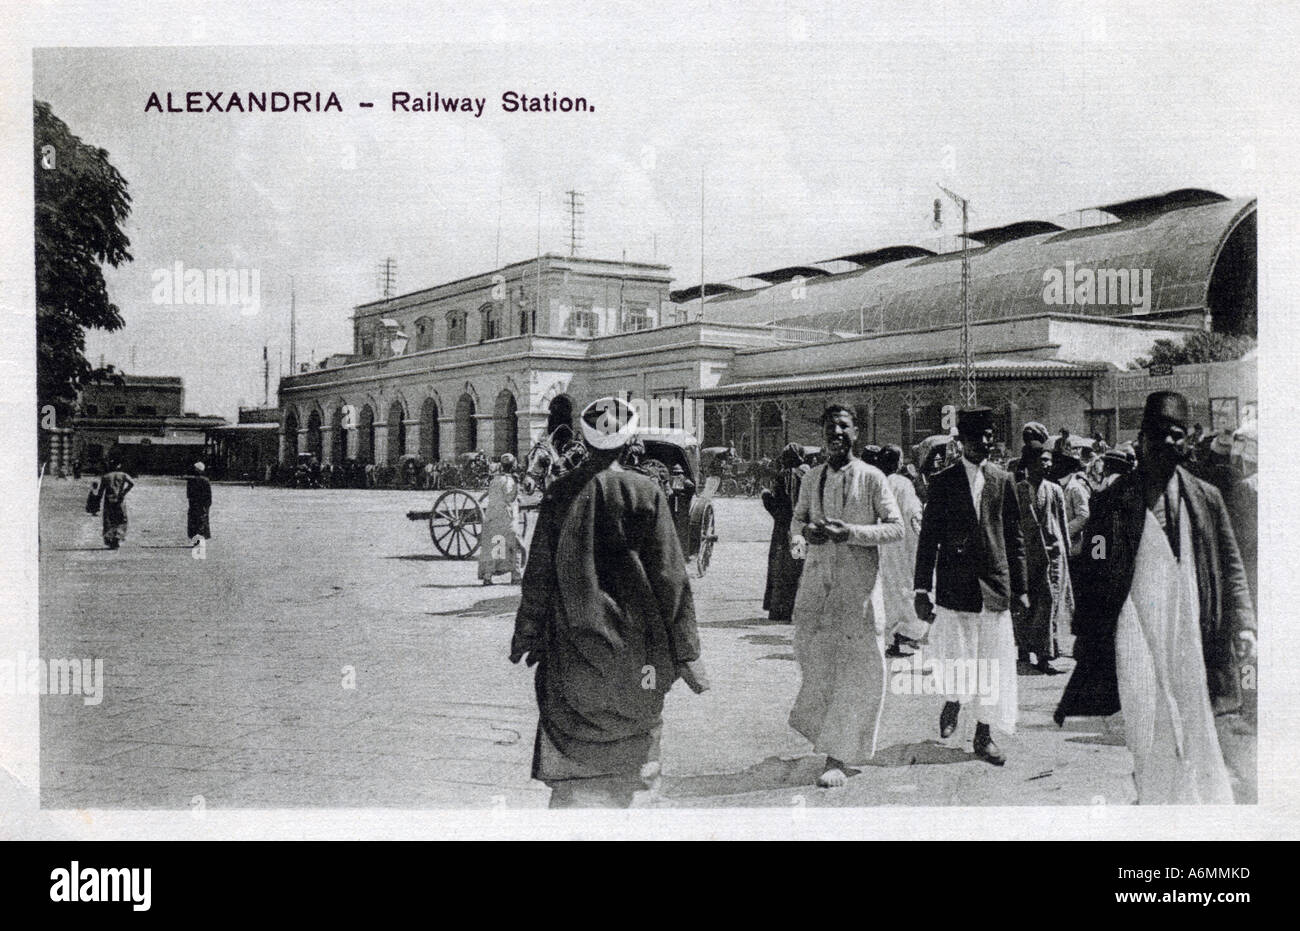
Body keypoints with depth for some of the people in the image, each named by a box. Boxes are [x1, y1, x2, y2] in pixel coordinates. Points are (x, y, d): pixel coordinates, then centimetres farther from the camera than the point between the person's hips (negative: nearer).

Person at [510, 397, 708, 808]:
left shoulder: (560, 492, -4)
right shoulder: (644, 492, -8)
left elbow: (538, 573, 1)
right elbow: (670, 576, -8)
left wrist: (527, 635, 12)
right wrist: (686, 653, -2)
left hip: (573, 645, 1)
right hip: (633, 643, -1)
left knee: (573, 765, 3)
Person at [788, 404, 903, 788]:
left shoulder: (871, 478, -1)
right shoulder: (812, 480, 10)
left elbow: (896, 528, -4)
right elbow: (798, 518, 22)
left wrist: (850, 532, -17)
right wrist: (802, 534, -3)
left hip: (858, 586, -3)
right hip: (816, 582, 3)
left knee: (856, 670, -3)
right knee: (815, 662, 5)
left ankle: (837, 758, 3)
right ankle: (823, 731, 31)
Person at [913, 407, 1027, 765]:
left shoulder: (1003, 481, 8)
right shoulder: (943, 482, 1)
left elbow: (1015, 538, 11)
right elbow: (928, 537, 1)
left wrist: (1019, 587, 8)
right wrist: (922, 590, -3)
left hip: (995, 586, 2)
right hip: (955, 585, -2)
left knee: (994, 662, 4)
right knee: (956, 664, 0)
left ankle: (984, 735, 16)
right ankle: (954, 701, 32)